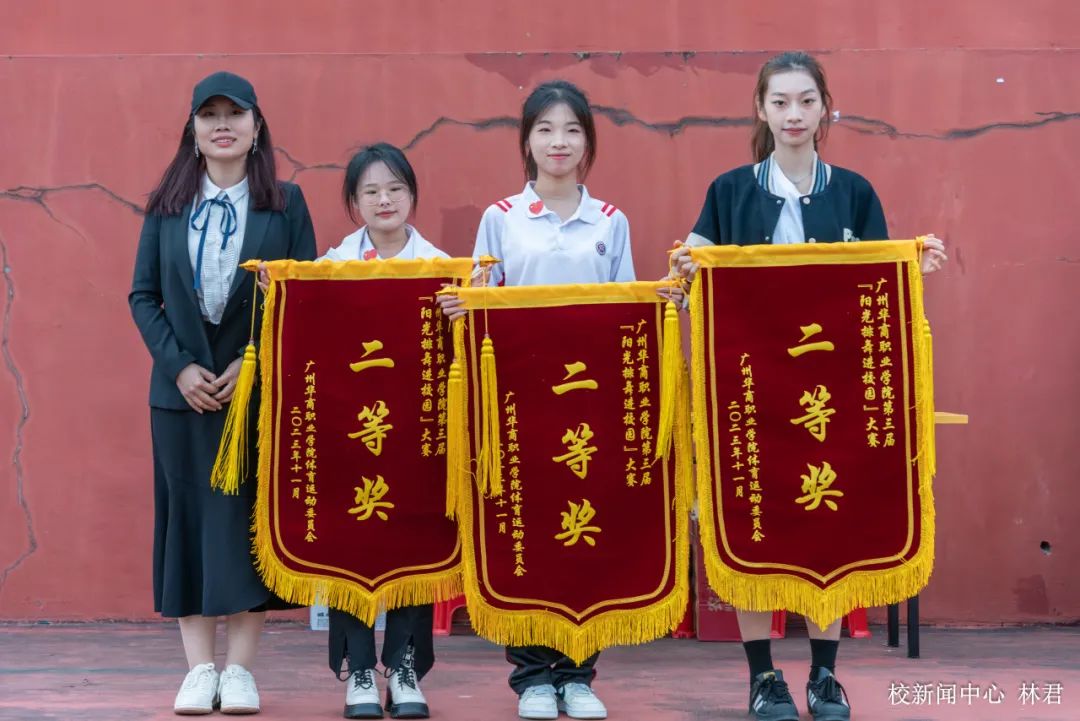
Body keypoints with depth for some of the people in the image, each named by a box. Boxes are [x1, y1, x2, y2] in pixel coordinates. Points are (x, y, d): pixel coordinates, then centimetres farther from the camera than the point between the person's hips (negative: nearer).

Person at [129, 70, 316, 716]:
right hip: (182, 389, 2)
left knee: (250, 518, -1)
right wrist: (178, 366, -7)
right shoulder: (167, 205, 8)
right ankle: (199, 668, 10)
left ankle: (240, 669, 7)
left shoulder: (286, 203, 3)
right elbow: (143, 295, 6)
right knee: (186, 516, 3)